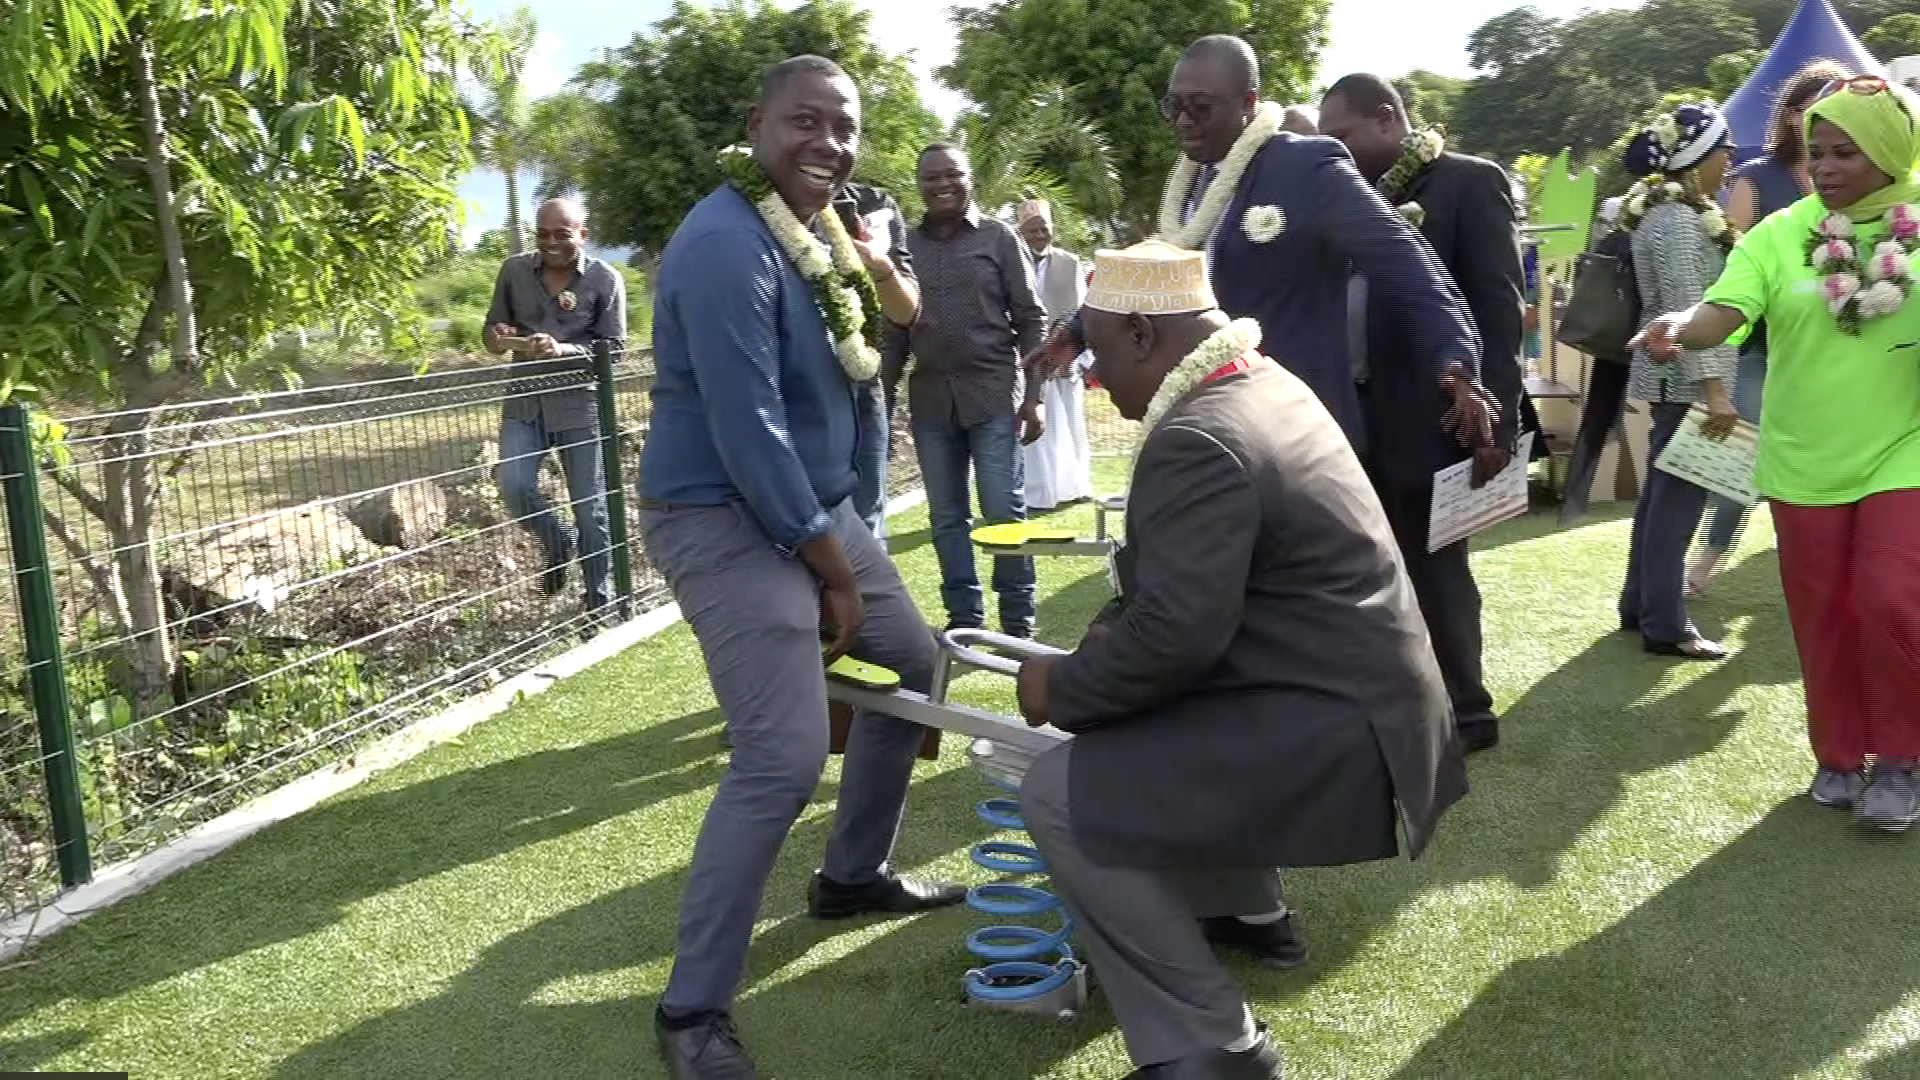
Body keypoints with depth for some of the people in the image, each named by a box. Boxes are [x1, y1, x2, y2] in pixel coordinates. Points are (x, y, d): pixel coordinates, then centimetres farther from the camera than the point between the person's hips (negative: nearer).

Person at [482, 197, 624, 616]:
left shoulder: (606, 280, -6)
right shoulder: (514, 270, 3)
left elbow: (613, 348, -8)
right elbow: (492, 328, 12)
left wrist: (562, 351, -24)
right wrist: (496, 338, -13)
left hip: (580, 403, -3)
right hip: (524, 399, 3)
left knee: (589, 505, 3)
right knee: (513, 487, -13)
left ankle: (600, 602, 17)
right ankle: (557, 543, 19)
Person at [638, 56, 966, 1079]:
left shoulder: (815, 227, 10)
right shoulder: (728, 244, -21)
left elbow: (858, 361, 18)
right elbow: (748, 429, -25)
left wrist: (868, 278, -1)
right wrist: (834, 570, -19)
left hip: (817, 503, 10)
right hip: (726, 520, -10)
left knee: (914, 662, 20)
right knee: (782, 760, -17)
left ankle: (854, 873, 38)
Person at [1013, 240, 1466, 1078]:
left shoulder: (1196, 438, -22)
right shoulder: (1260, 383, 11)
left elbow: (1175, 635, -27)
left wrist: (1062, 688, -11)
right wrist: (1099, 647, 11)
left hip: (1332, 737, -11)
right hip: (1349, 693, 11)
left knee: (1058, 795, -12)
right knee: (1136, 717, 28)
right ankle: (1246, 907, 38)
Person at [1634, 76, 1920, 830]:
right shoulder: (1780, 235, -3)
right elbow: (1724, 311, -17)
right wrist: (1681, 328, -37)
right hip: (1805, 460, 1)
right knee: (1823, 614, 9)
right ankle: (1839, 756, 27)